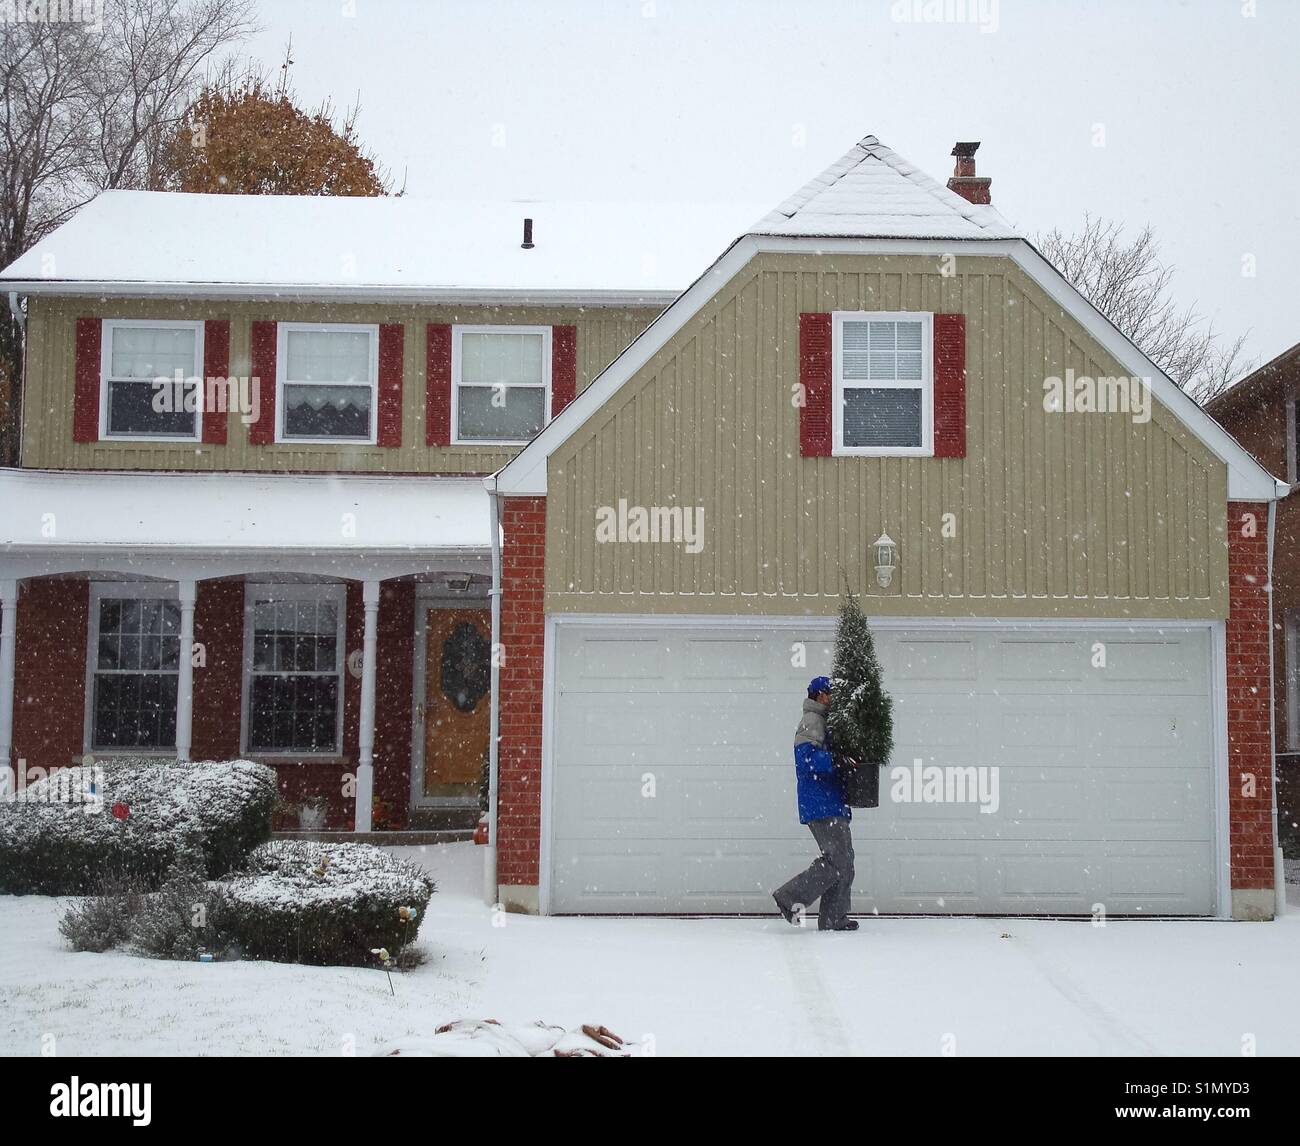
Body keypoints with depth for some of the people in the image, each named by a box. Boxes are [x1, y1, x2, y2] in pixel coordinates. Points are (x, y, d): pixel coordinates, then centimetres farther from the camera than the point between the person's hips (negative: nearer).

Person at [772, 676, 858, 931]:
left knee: (845, 863, 9)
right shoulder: (812, 721, -8)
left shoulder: (824, 721, 24)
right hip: (821, 806, -11)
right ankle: (790, 897, -8)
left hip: (834, 806, 11)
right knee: (837, 862, -14)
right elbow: (807, 756, -21)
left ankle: (834, 919, 11)